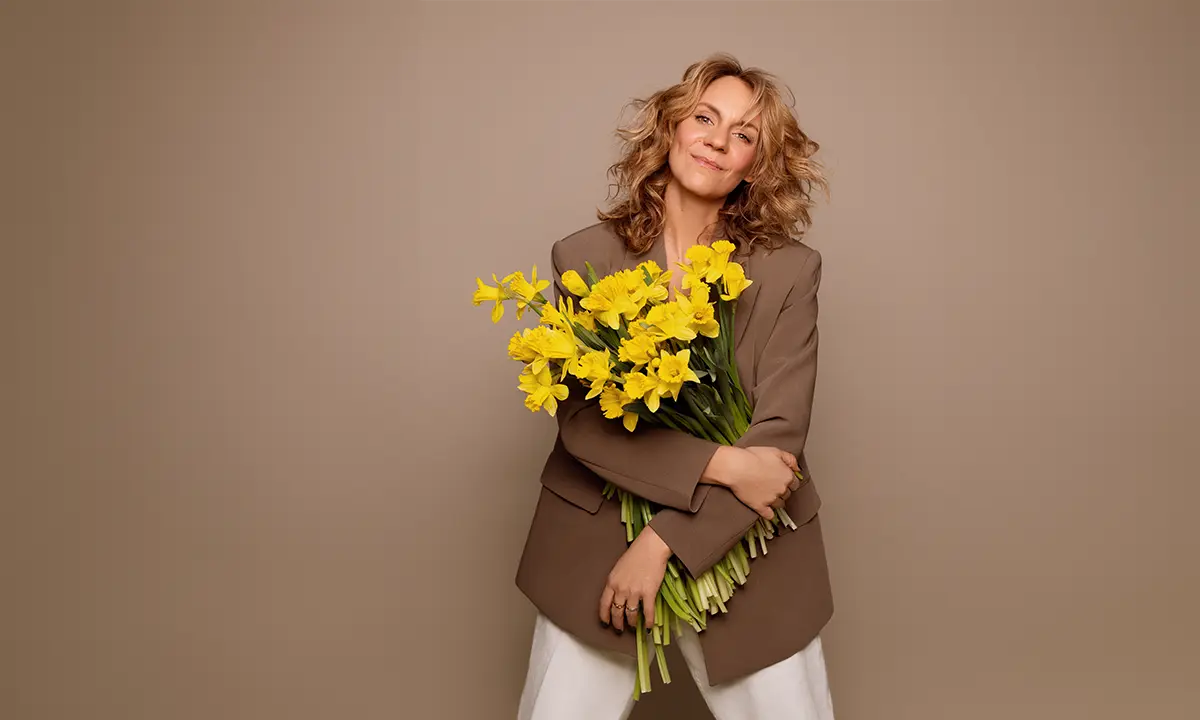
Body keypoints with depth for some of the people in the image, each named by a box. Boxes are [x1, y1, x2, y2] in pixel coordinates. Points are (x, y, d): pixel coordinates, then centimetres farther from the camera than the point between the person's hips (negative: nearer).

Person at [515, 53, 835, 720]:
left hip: (745, 551, 1)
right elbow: (580, 419, -10)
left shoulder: (791, 270, -4)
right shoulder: (584, 257, -3)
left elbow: (779, 435, -10)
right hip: (594, 546, 0)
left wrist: (665, 541, -18)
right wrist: (721, 465, -20)